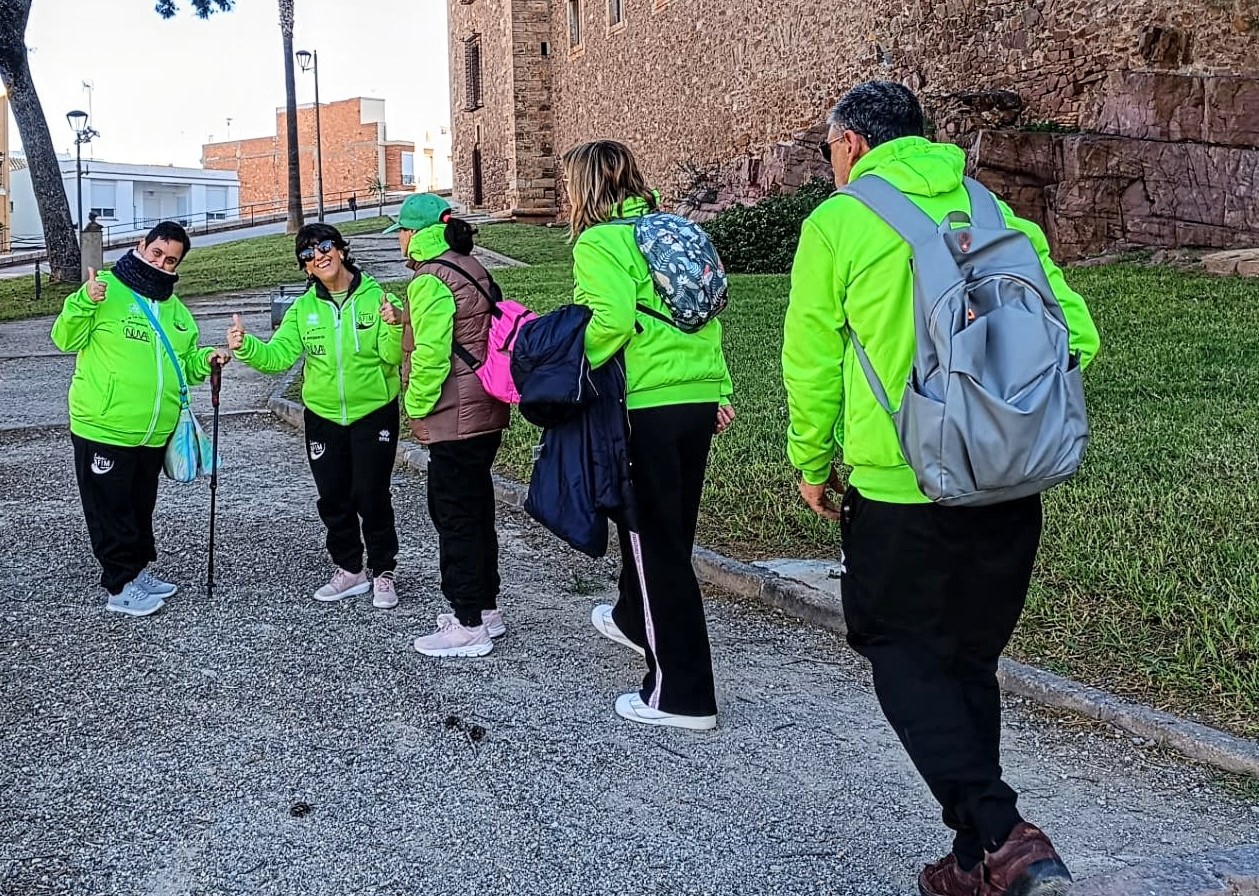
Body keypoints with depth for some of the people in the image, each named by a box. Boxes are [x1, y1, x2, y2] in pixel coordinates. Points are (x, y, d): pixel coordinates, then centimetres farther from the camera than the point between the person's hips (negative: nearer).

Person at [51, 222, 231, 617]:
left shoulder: (176, 309, 12)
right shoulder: (106, 290, -8)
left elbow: (184, 364, 19)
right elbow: (66, 339, -11)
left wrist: (206, 360, -1)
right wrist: (84, 302, -27)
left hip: (154, 433, 6)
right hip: (104, 429, -6)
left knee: (140, 508, 19)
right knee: (111, 510, 2)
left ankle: (138, 570, 33)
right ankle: (121, 587, 12)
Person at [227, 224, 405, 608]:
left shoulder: (375, 297, -8)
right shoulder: (304, 308, 1)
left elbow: (393, 358, -13)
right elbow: (277, 356, -6)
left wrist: (395, 328, -32)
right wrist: (245, 346, -24)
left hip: (373, 413, -4)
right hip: (323, 416, 4)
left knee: (371, 496, -1)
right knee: (333, 498, 11)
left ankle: (382, 571, 18)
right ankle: (350, 569, 29)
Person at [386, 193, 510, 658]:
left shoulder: (431, 282, -16)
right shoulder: (471, 269, 14)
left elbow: (431, 353, -21)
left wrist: (417, 407, -10)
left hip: (455, 419, -10)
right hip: (485, 410, 10)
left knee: (454, 515, -2)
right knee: (476, 509, 17)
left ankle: (468, 626, 6)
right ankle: (485, 607, 28)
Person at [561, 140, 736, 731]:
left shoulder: (599, 244, -7)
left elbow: (612, 321, -23)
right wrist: (720, 388, 17)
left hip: (646, 408, -8)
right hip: (699, 400, 8)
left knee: (656, 542, 0)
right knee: (665, 527, 24)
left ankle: (682, 696, 7)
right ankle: (634, 620, 49)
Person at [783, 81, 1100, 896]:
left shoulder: (838, 224, -3)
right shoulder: (996, 214, 10)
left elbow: (812, 361, -3)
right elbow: (1075, 333, 6)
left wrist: (813, 464, 10)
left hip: (900, 486, -5)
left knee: (904, 654, 11)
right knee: (971, 661, 17)